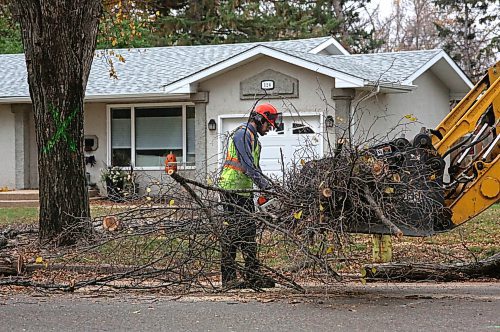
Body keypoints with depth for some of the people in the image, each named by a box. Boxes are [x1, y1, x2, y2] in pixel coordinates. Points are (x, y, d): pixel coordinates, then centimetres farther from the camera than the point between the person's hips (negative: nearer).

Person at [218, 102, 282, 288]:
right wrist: (264, 184, -26)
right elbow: (247, 165, -22)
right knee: (232, 231, -9)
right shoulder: (243, 134, -12)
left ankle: (252, 275, 13)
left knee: (249, 230, 9)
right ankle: (228, 278, -8)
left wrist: (266, 186, 12)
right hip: (232, 189, -10)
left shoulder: (253, 137, 21)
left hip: (245, 191, 10)